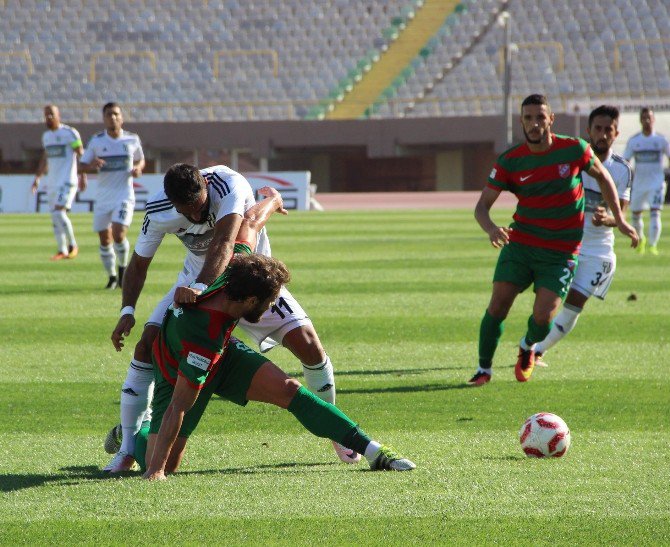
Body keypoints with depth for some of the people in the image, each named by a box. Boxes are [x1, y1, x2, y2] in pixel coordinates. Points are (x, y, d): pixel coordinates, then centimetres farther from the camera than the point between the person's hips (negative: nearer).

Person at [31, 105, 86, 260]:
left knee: (59, 212, -18)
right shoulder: (46, 136, 14)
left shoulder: (69, 133, -8)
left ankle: (72, 245, -4)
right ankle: (62, 251, 13)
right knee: (55, 216, 6)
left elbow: (81, 155, -9)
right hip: (52, 182, 7)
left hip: (67, 181, -7)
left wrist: (83, 177, -14)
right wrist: (37, 178, 19)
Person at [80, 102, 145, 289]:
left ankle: (123, 267, 8)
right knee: (104, 239, 4)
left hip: (124, 195, -2)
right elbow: (83, 166, 4)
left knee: (119, 234, -18)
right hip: (103, 196, 2)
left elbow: (140, 160, 18)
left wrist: (138, 168, -5)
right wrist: (92, 166, -19)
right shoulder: (96, 141, 1)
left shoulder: (132, 140, 2)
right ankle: (112, 276, 22)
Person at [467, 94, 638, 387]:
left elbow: (602, 176, 11)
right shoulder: (510, 161, -6)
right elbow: (482, 205, -5)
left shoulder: (574, 149, -8)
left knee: (542, 316, -13)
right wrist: (491, 229, -28)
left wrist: (619, 219, 11)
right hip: (521, 244, 1)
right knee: (498, 304, -10)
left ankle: (528, 347, 24)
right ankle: (484, 369, 9)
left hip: (562, 251, -1)